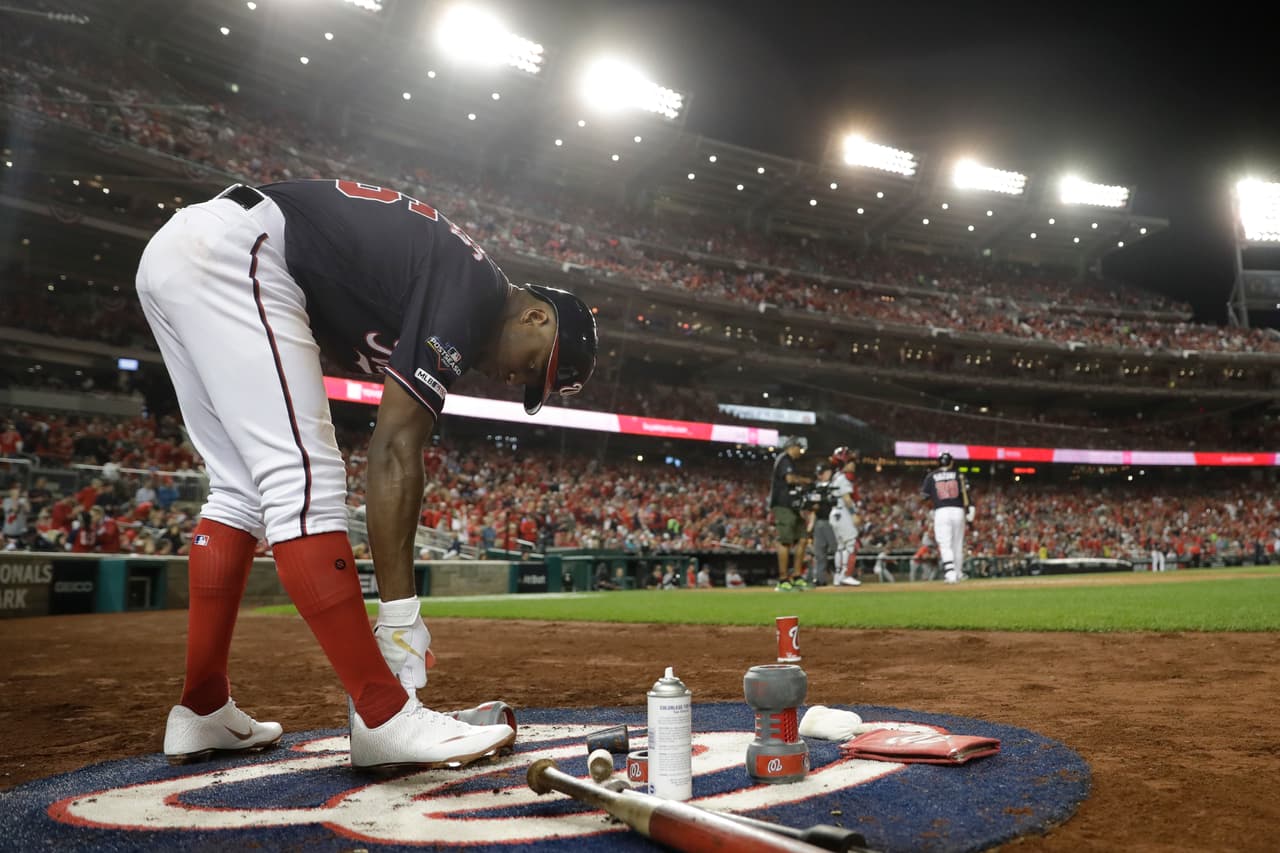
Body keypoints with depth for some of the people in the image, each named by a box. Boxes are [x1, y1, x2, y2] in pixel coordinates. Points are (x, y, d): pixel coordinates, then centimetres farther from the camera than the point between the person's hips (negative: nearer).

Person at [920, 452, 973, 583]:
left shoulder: (931, 476, 5)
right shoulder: (958, 475, 8)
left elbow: (924, 497, 6)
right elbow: (966, 493, -2)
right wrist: (970, 510, -3)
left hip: (941, 512, -2)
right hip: (958, 511, 2)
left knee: (945, 545, -4)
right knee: (958, 545, 13)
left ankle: (950, 573, -22)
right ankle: (958, 574, 21)